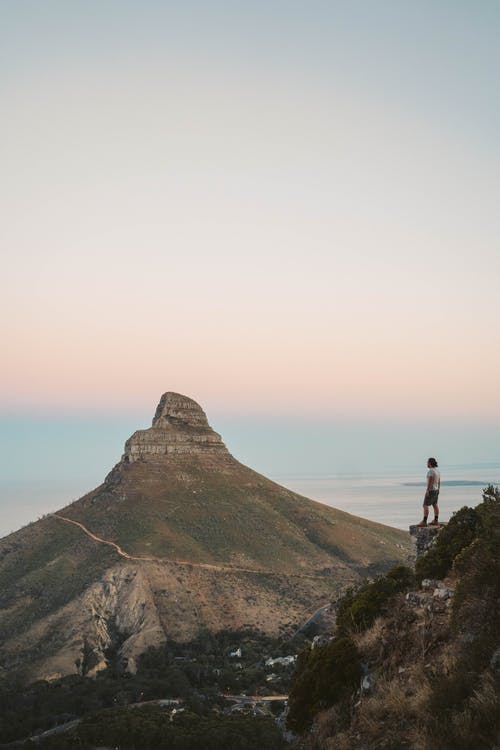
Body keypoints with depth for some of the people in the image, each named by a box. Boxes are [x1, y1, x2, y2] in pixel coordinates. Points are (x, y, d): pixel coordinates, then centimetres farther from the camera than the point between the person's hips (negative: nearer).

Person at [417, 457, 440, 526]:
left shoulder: (431, 471, -21)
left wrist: (427, 491, -23)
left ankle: (424, 522, -12)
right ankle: (436, 521, 15)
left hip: (431, 490, -10)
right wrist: (438, 490, 22)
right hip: (436, 490, 10)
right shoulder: (437, 470, 8)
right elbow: (439, 481, 14)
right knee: (435, 505, 12)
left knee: (425, 506, -9)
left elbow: (430, 481, -24)